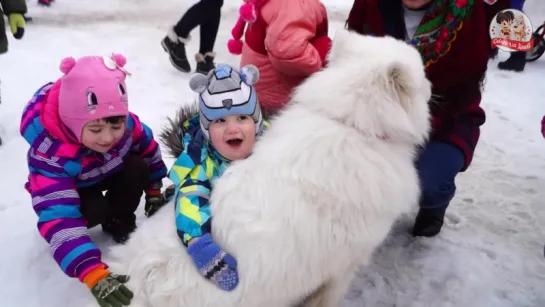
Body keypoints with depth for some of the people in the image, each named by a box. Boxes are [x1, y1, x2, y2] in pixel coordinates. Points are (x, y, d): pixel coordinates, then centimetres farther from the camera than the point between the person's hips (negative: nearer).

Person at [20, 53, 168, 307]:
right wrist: (93, 274, -58)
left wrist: (154, 190, 4)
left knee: (137, 167, -22)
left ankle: (120, 221, 2)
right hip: (69, 190, -4)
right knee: (94, 211, -32)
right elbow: (58, 217, -49)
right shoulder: (49, 153, -42)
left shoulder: (125, 123, -30)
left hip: (109, 173, 4)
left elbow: (148, 149, -7)